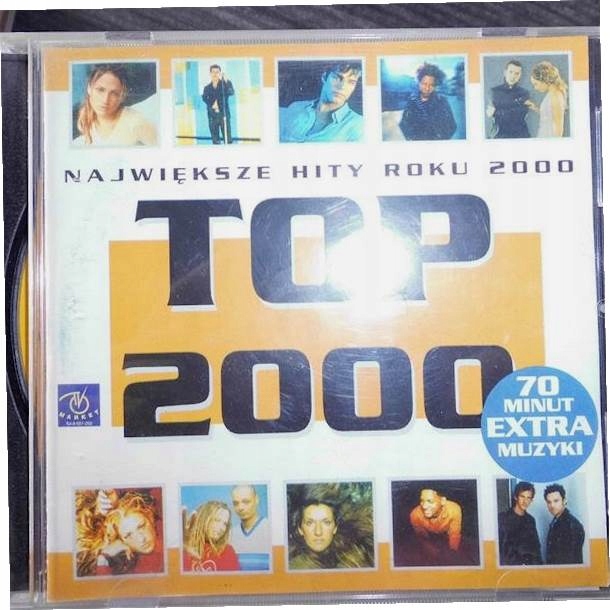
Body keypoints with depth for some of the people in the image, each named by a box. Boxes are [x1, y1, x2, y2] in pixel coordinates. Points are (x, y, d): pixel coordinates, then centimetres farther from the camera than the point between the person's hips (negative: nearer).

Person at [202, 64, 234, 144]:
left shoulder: (226, 84, 4)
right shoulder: (207, 88, 11)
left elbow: (232, 92, -16)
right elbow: (204, 98, -4)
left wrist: (226, 81, -33)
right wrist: (212, 104, -24)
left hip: (224, 114, -2)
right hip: (212, 116, 2)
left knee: (228, 139, -8)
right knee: (215, 141, 4)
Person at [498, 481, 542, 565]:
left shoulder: (531, 520, 11)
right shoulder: (502, 518, -5)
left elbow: (535, 546, 16)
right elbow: (497, 547, -5)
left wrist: (538, 564, 5)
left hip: (530, 566, 4)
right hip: (509, 566, -4)